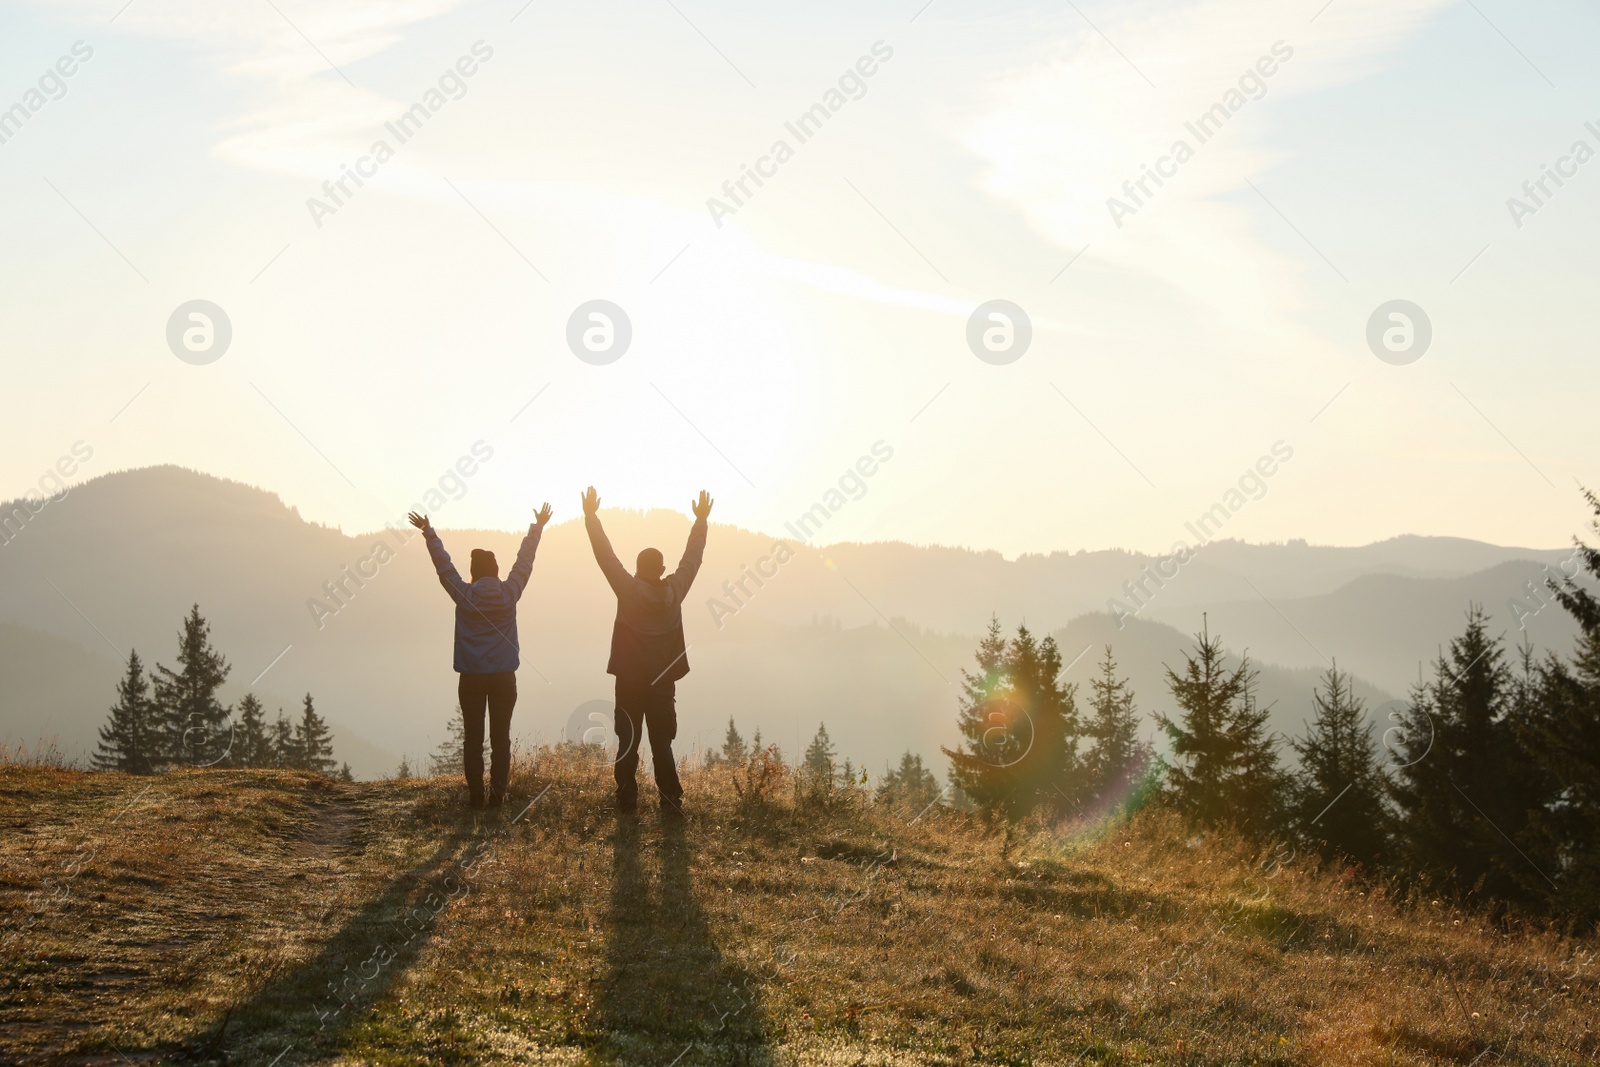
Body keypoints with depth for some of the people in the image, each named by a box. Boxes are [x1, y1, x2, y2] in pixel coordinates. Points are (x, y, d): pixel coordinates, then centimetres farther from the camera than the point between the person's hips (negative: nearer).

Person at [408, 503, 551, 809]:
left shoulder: (463, 595, -5)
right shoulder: (509, 593, -4)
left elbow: (443, 563, 6)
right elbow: (524, 561, 7)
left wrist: (428, 532, 17)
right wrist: (537, 528, 18)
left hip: (471, 677, 0)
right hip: (503, 677, 0)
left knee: (473, 738, 5)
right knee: (501, 737, 3)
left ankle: (475, 794, 2)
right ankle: (497, 794, 0)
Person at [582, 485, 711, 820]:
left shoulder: (629, 590, -12)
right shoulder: (674, 591, -6)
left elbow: (605, 555, -8)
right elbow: (692, 558, 7)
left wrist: (591, 515, -2)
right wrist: (701, 520, 18)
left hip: (629, 682, -2)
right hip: (663, 682, 2)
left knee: (627, 745, 6)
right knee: (662, 746, 5)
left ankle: (627, 805, 7)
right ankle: (671, 806, 0)